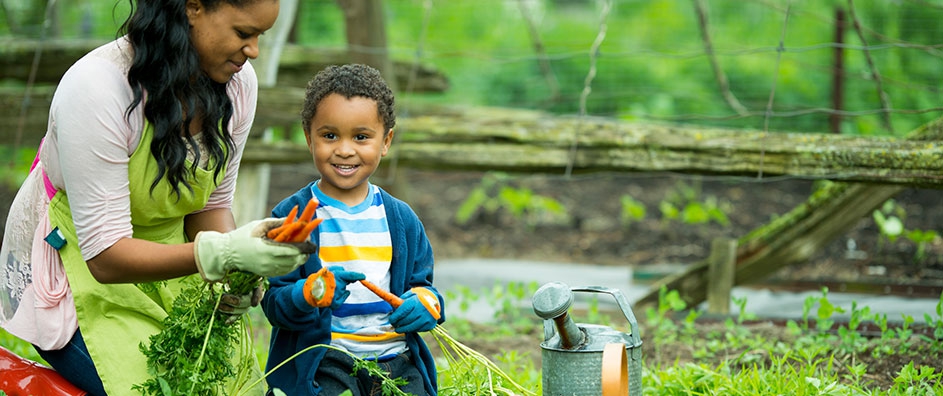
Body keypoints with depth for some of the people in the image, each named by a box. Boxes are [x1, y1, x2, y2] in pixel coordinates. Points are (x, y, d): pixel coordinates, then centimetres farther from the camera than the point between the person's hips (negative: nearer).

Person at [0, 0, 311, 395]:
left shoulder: (238, 82, -9)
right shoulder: (98, 86, -29)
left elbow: (212, 203, 4)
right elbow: (105, 256, -29)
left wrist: (235, 261, -19)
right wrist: (224, 254, -42)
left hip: (164, 255, 6)